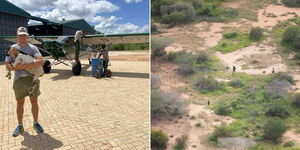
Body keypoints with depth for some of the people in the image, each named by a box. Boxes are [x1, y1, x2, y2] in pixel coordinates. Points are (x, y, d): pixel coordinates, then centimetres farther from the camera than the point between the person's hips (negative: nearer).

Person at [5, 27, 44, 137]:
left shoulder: (32, 48, -1)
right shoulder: (12, 48, 7)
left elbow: (41, 61, -16)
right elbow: (7, 65, 4)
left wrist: (25, 66, -23)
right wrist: (16, 68, -17)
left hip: (32, 78, -1)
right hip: (19, 79, 2)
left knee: (34, 102, 7)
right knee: (20, 103, 10)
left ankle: (36, 123, 23)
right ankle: (20, 126, 24)